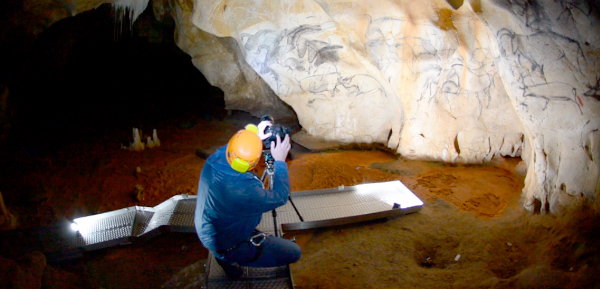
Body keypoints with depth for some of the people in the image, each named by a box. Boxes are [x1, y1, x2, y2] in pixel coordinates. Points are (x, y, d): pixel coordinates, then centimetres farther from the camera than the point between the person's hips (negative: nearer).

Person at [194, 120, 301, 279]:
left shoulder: (212, 161, -20)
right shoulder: (246, 191, -39)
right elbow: (280, 197, -20)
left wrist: (256, 137, 0)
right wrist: (280, 161, -14)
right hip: (228, 246, -7)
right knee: (294, 252, 1)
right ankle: (229, 259, 10)